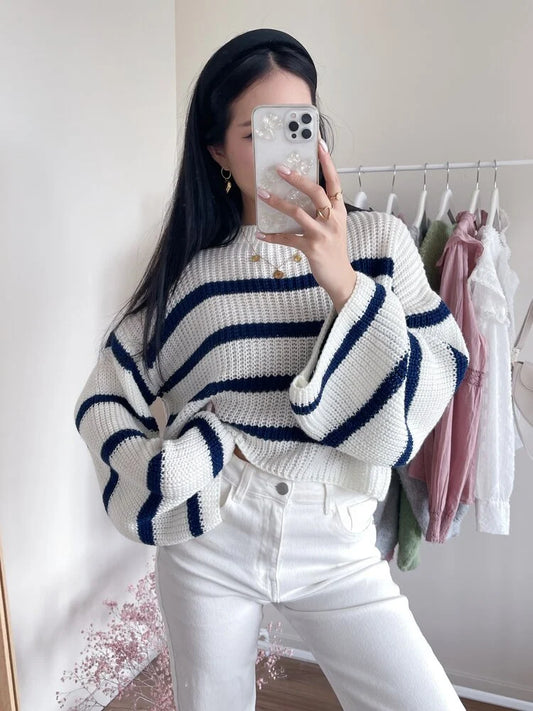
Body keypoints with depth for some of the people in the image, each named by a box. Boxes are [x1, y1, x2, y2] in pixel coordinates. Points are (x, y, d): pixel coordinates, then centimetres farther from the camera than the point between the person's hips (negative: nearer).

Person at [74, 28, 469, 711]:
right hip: (206, 544, 1)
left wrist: (343, 282, -24)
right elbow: (104, 401, 0)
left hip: (335, 547, 0)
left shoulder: (378, 241, -5)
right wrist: (175, 479, -13)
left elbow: (429, 396, -13)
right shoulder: (191, 268, -4)